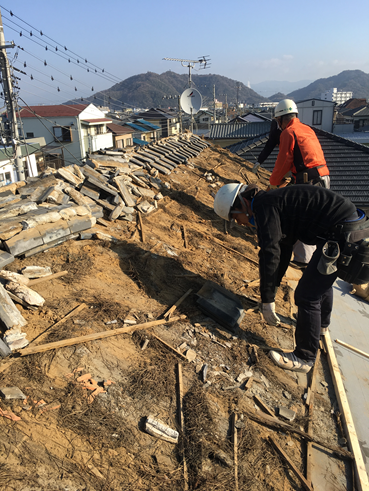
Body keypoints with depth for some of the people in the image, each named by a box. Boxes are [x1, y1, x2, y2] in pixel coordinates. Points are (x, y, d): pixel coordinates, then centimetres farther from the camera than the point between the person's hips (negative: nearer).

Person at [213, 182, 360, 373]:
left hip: (342, 234, -11)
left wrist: (267, 300, -16)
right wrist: (274, 286, 28)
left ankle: (304, 359, 13)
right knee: (321, 281, 31)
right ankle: (322, 323, 58)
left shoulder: (263, 206, -15)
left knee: (307, 295, -3)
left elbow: (270, 254, -22)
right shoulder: (273, 203, 16)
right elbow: (283, 248, 23)